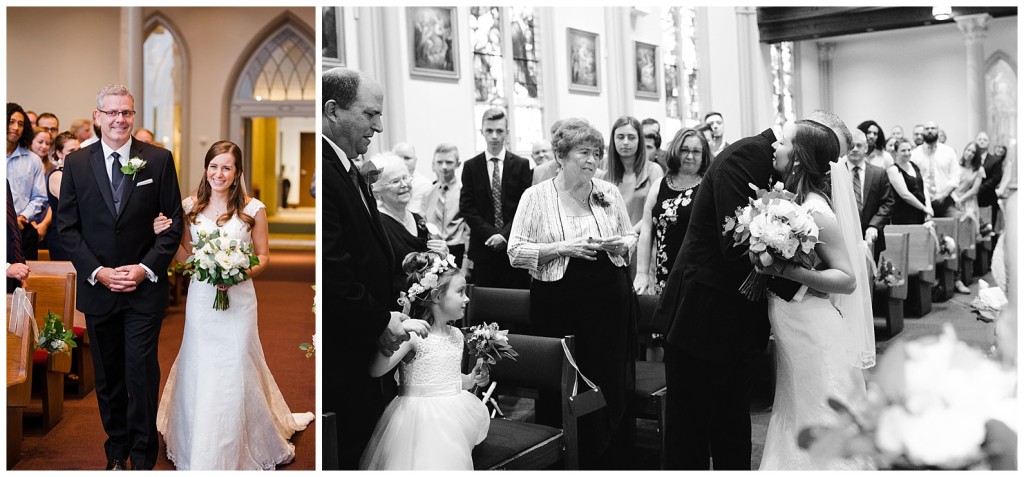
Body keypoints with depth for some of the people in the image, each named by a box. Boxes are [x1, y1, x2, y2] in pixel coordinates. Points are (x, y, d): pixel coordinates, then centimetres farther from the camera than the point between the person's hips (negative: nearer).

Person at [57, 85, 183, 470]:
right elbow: (67, 226, 3)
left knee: (142, 373, -2)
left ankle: (143, 454, 15)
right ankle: (116, 450, 29)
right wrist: (97, 272, -9)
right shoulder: (76, 163, 3)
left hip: (145, 287, -2)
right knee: (108, 377, 13)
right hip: (97, 287, 2)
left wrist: (147, 268, -11)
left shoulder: (159, 160, -2)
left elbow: (174, 220, -1)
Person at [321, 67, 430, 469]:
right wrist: (380, 323, -13)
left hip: (364, 343, 9)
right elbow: (332, 269, -23)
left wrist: (391, 308, 5)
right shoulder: (325, 173, -20)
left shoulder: (348, 170, 13)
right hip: (341, 354, -9)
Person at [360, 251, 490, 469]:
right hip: (420, 417, -7)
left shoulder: (456, 335, 8)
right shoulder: (414, 334, -15)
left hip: (452, 415, 7)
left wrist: (471, 379, 6)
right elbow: (376, 370, -26)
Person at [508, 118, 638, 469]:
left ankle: (611, 462, 22)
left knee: (612, 384, 5)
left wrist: (621, 245, -5)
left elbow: (631, 237, 18)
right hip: (558, 304, -2)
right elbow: (516, 252, -5)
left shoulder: (609, 192, 8)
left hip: (610, 298, 3)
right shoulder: (536, 196, -1)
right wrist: (561, 248, -16)